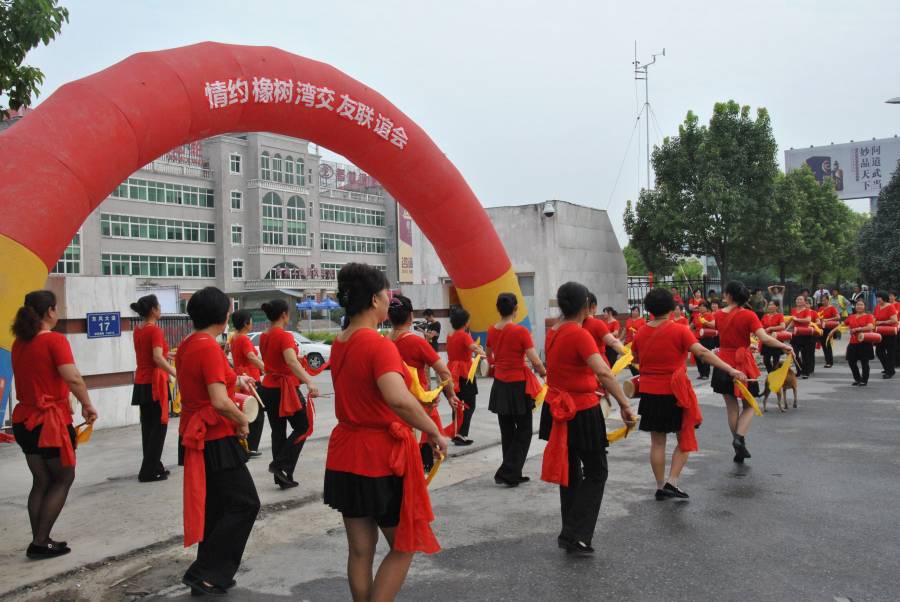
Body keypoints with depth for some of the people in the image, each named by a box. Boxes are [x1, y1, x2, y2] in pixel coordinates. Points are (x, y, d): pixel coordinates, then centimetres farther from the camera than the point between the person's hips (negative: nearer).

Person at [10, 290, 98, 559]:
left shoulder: (19, 342, 8)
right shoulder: (55, 340, -15)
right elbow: (73, 378, -25)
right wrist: (87, 405, -13)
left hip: (25, 419, 7)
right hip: (50, 421, -7)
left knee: (41, 481, 15)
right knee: (63, 479, 7)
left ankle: (39, 541, 18)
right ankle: (40, 543, 6)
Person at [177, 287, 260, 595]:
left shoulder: (186, 345, 8)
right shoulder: (210, 348, -21)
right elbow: (220, 402, -29)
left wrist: (234, 379, 24)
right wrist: (243, 421, -13)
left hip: (195, 435, 9)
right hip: (216, 439, -9)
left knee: (214, 507, 17)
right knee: (245, 504, 1)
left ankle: (208, 576, 25)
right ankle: (206, 574, 3)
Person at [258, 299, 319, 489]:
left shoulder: (263, 337, 8)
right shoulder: (284, 336, -16)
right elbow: (292, 362, -32)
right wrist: (309, 382, -42)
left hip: (268, 388, 8)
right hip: (285, 389, -8)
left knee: (278, 431, 11)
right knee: (303, 427, 7)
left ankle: (282, 477, 14)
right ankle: (279, 465, -5)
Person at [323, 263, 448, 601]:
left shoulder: (339, 344, 5)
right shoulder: (379, 345, -20)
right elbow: (398, 399, -36)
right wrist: (435, 433, -23)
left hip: (345, 455, 7)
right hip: (383, 456, -7)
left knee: (359, 550, 15)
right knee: (403, 547, 10)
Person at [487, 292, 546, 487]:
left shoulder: (492, 331, 0)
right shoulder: (521, 331, -17)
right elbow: (535, 362, -17)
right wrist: (544, 373, 2)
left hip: (499, 386, 6)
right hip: (518, 386, -5)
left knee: (507, 432, 16)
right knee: (523, 432, 8)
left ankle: (512, 474, 23)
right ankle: (507, 473, 2)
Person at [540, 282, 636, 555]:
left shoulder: (552, 333, 4)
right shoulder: (579, 334, -19)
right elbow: (603, 372, -31)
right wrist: (624, 404, -28)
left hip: (560, 409, 8)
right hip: (582, 412, -8)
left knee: (569, 470, 18)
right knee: (596, 472, 5)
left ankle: (570, 534, 27)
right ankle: (575, 535, -2)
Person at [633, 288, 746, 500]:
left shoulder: (640, 334, 1)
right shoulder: (679, 330, -10)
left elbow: (636, 360, 17)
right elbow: (702, 352, -20)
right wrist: (731, 370, -21)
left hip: (649, 393, 4)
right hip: (675, 393, -4)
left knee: (657, 441, 12)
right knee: (685, 439, 11)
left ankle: (660, 486, 18)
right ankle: (672, 482, 0)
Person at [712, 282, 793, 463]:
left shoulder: (718, 315, 0)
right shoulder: (748, 315, -11)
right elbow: (764, 338, -22)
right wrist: (784, 346, -17)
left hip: (723, 363, 3)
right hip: (742, 363, -3)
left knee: (731, 406, 11)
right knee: (749, 406, 11)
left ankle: (738, 449, 14)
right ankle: (740, 437, -13)